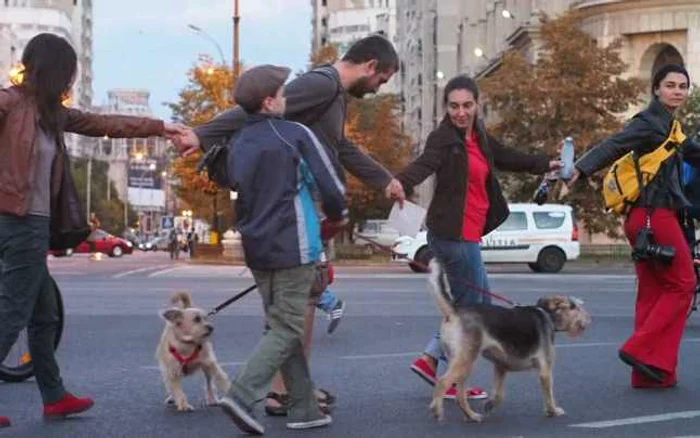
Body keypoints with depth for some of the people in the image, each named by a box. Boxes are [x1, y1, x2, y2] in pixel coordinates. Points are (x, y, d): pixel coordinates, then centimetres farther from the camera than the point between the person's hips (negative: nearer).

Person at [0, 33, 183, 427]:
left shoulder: (51, 112, 12)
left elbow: (103, 124, 18)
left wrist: (158, 127, 21)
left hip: (33, 224, 9)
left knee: (44, 316, 16)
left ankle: (55, 397, 27)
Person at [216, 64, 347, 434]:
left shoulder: (238, 146, 10)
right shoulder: (296, 134, -8)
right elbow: (330, 185, -6)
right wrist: (338, 214, 13)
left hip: (256, 249, 7)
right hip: (293, 248, -7)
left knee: (280, 326, 12)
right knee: (286, 329, -2)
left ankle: (304, 408, 13)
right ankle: (242, 395, -15)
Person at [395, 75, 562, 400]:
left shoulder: (478, 136, 13)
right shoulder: (443, 138, -13)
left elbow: (505, 157, 30)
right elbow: (423, 164, -32)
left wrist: (545, 165, 43)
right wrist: (399, 184, -54)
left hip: (469, 235, 9)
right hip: (454, 235, -9)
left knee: (481, 303, 16)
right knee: (470, 306, -2)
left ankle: (430, 359, 20)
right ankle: (452, 384, 9)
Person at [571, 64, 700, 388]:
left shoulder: (667, 124, 20)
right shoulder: (649, 122, -9)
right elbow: (613, 146, -23)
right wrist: (580, 169, -37)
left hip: (648, 217, 9)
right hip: (655, 214, -9)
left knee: (653, 293, 8)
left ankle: (651, 372, 11)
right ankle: (641, 351, -3)